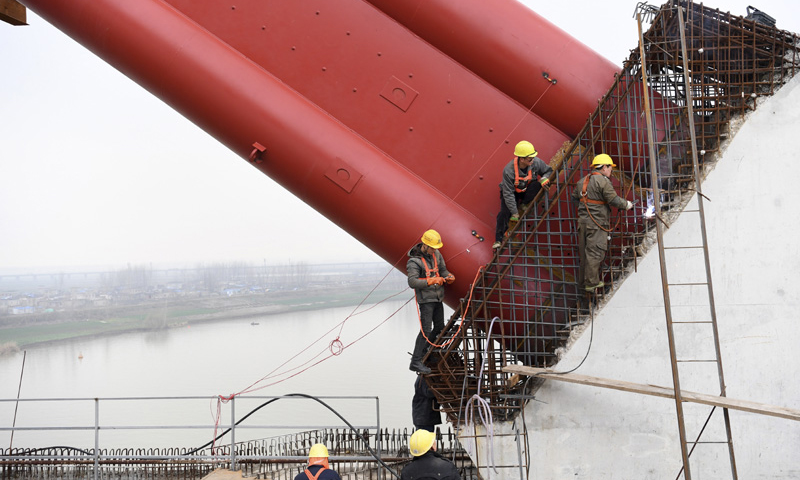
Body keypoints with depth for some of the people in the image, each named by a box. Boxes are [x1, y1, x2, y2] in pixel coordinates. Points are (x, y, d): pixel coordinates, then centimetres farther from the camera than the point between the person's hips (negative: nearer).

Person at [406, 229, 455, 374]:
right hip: (425, 299, -8)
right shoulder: (414, 261, -17)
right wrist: (431, 281, -32)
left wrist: (449, 276, -8)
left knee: (439, 327, 15)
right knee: (426, 330, -14)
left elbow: (442, 269, 14)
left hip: (437, 297, 8)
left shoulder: (436, 254, 5)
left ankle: (424, 351, 32)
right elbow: (412, 282, -25)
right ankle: (416, 362, -10)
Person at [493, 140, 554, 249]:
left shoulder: (536, 162, -24)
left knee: (536, 185, -29)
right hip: (511, 191, -3)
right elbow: (508, 194, -27)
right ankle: (498, 240, -11)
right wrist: (514, 213, -25)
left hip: (527, 190, 3)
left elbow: (548, 170, -2)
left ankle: (523, 205, -8)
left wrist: (544, 178, -27)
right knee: (505, 212, -23)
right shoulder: (508, 171, -33)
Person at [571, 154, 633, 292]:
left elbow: (574, 196, 23)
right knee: (595, 253, -4)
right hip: (596, 223, -8)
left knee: (585, 252, 13)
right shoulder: (603, 181, -10)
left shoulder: (582, 181, 14)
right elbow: (614, 200, -13)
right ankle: (591, 283, -3)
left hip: (582, 220, 8)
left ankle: (582, 282, 18)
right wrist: (626, 204, 3)